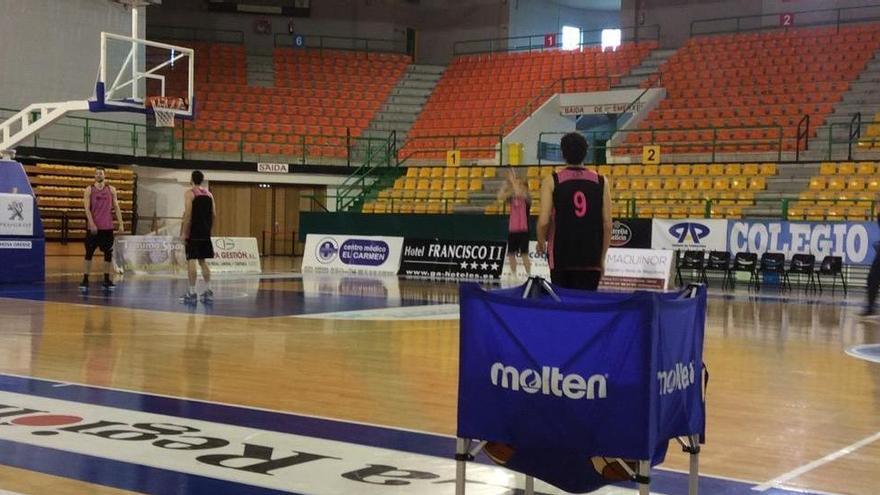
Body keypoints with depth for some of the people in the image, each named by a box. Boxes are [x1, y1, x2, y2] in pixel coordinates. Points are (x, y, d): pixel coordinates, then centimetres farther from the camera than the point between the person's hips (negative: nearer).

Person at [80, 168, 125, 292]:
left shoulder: (111, 190, 7)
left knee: (108, 253, 4)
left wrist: (120, 224, -1)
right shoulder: (89, 190, 1)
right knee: (89, 253, -2)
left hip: (108, 227, 2)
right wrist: (92, 223, -18)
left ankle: (107, 280, 13)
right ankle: (85, 280, 2)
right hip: (93, 227, -2)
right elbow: (87, 208, -6)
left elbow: (116, 207, 7)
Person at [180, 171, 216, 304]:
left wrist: (184, 233, -13)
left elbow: (188, 214, -15)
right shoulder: (208, 193, 11)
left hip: (193, 233, -6)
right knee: (202, 261, 14)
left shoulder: (189, 193, -7)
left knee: (191, 261, -3)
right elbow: (214, 214, 9)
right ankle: (208, 292, 12)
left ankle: (192, 293, -4)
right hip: (205, 233, 6)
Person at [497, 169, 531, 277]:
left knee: (524, 255, -7)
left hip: (523, 231, -5)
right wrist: (506, 184, -15)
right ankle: (513, 275, 19)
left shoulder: (526, 198, -6)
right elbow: (500, 197, -9)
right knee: (511, 255, 8)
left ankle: (529, 275, 0)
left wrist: (513, 180, -24)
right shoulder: (512, 198, 8)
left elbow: (519, 194, -28)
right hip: (512, 230, 5)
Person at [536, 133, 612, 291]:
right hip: (591, 258, 1)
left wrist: (541, 243, 11)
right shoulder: (601, 182, 3)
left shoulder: (552, 181, -2)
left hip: (561, 256, -1)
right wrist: (602, 257, 12)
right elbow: (607, 224, 2)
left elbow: (544, 221, -9)